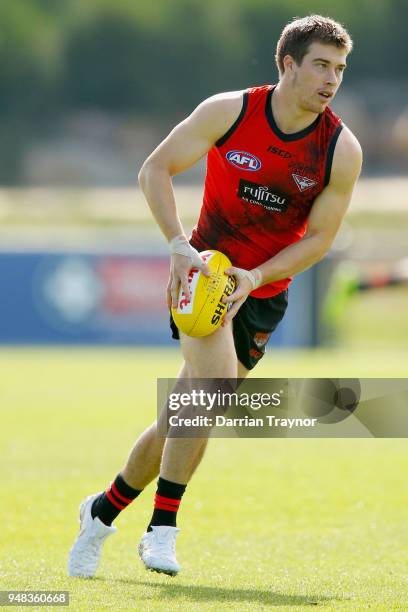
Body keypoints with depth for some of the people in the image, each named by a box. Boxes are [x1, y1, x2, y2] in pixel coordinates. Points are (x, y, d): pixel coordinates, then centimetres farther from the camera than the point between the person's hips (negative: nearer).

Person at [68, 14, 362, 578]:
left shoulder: (343, 151, -11)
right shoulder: (229, 112, -13)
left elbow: (319, 238, -6)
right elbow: (154, 170, -6)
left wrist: (254, 277, -19)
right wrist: (179, 244, -18)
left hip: (264, 292, 3)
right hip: (204, 269, -3)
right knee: (215, 384, -27)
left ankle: (105, 509, 27)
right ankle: (161, 529, -17)